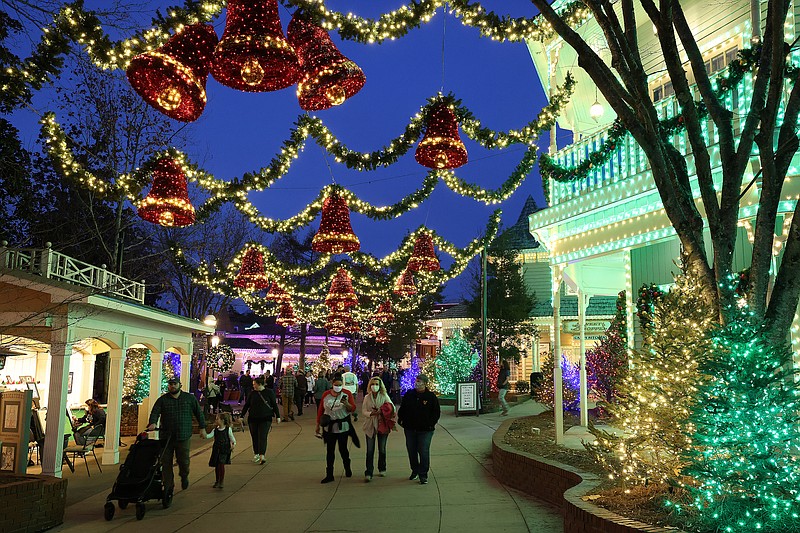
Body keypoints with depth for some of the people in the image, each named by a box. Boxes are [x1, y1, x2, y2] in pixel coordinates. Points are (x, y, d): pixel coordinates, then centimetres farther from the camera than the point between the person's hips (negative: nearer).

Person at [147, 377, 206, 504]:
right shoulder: (162, 400, 6)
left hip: (183, 436, -1)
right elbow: (155, 412, -5)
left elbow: (198, 413, 15)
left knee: (183, 461, -1)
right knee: (166, 463, 0)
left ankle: (184, 476, 32)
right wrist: (152, 423, -25)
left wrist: (202, 428, 12)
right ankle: (168, 488, 9)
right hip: (166, 437, 1)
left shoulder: (190, 398, 8)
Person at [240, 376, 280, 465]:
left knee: (262, 437, -11)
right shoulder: (252, 394, 4)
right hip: (253, 419, 3)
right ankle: (256, 454, 23)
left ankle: (262, 456, -17)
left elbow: (274, 404, 3)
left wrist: (277, 416, 3)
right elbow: (246, 405, 10)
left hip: (265, 418, -3)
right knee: (255, 437, 8)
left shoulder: (269, 392, -2)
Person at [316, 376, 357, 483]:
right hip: (329, 427, 2)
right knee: (330, 451, 4)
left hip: (343, 426, -2)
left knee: (343, 449, 8)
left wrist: (346, 404, -26)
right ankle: (329, 475, 8)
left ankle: (347, 468, 32)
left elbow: (353, 409, -6)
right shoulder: (326, 395, 1)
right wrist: (318, 425, 7)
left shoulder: (347, 394, -4)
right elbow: (320, 410, 6)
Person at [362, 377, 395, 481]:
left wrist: (381, 411, -23)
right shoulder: (367, 397, 4)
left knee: (382, 449, 13)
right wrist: (371, 413, -20)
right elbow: (363, 411, -1)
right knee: (370, 451, -3)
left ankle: (382, 469, 30)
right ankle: (368, 473, -3)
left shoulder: (384, 396, 0)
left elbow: (392, 408, -8)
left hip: (382, 425, 0)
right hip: (370, 426, 0)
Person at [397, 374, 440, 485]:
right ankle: (415, 471, 30)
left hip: (425, 430, -4)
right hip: (410, 429, 4)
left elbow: (436, 412, 1)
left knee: (424, 452, -3)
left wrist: (430, 424, -7)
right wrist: (401, 420, 5)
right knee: (411, 451, 12)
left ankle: (423, 475, 8)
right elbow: (402, 409, 15)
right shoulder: (409, 394, 5)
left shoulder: (431, 397, -4)